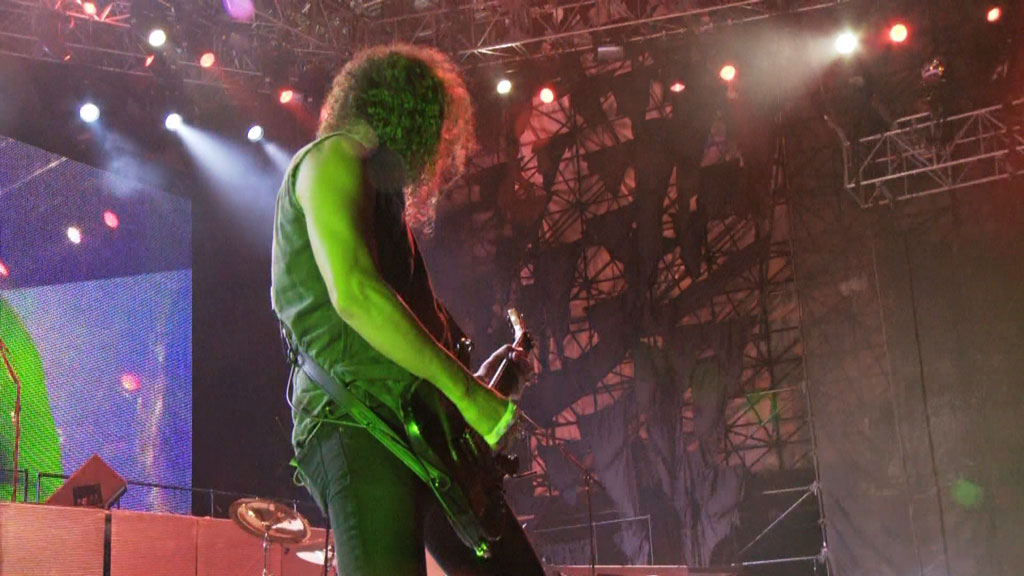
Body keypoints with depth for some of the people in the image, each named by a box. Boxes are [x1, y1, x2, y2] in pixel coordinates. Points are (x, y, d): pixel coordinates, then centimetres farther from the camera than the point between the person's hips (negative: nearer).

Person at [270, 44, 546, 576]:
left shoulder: (377, 183, 29)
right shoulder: (334, 159, -2)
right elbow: (354, 294, -18)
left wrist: (472, 375, 27)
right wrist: (465, 391, -16)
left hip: (415, 423, 10)